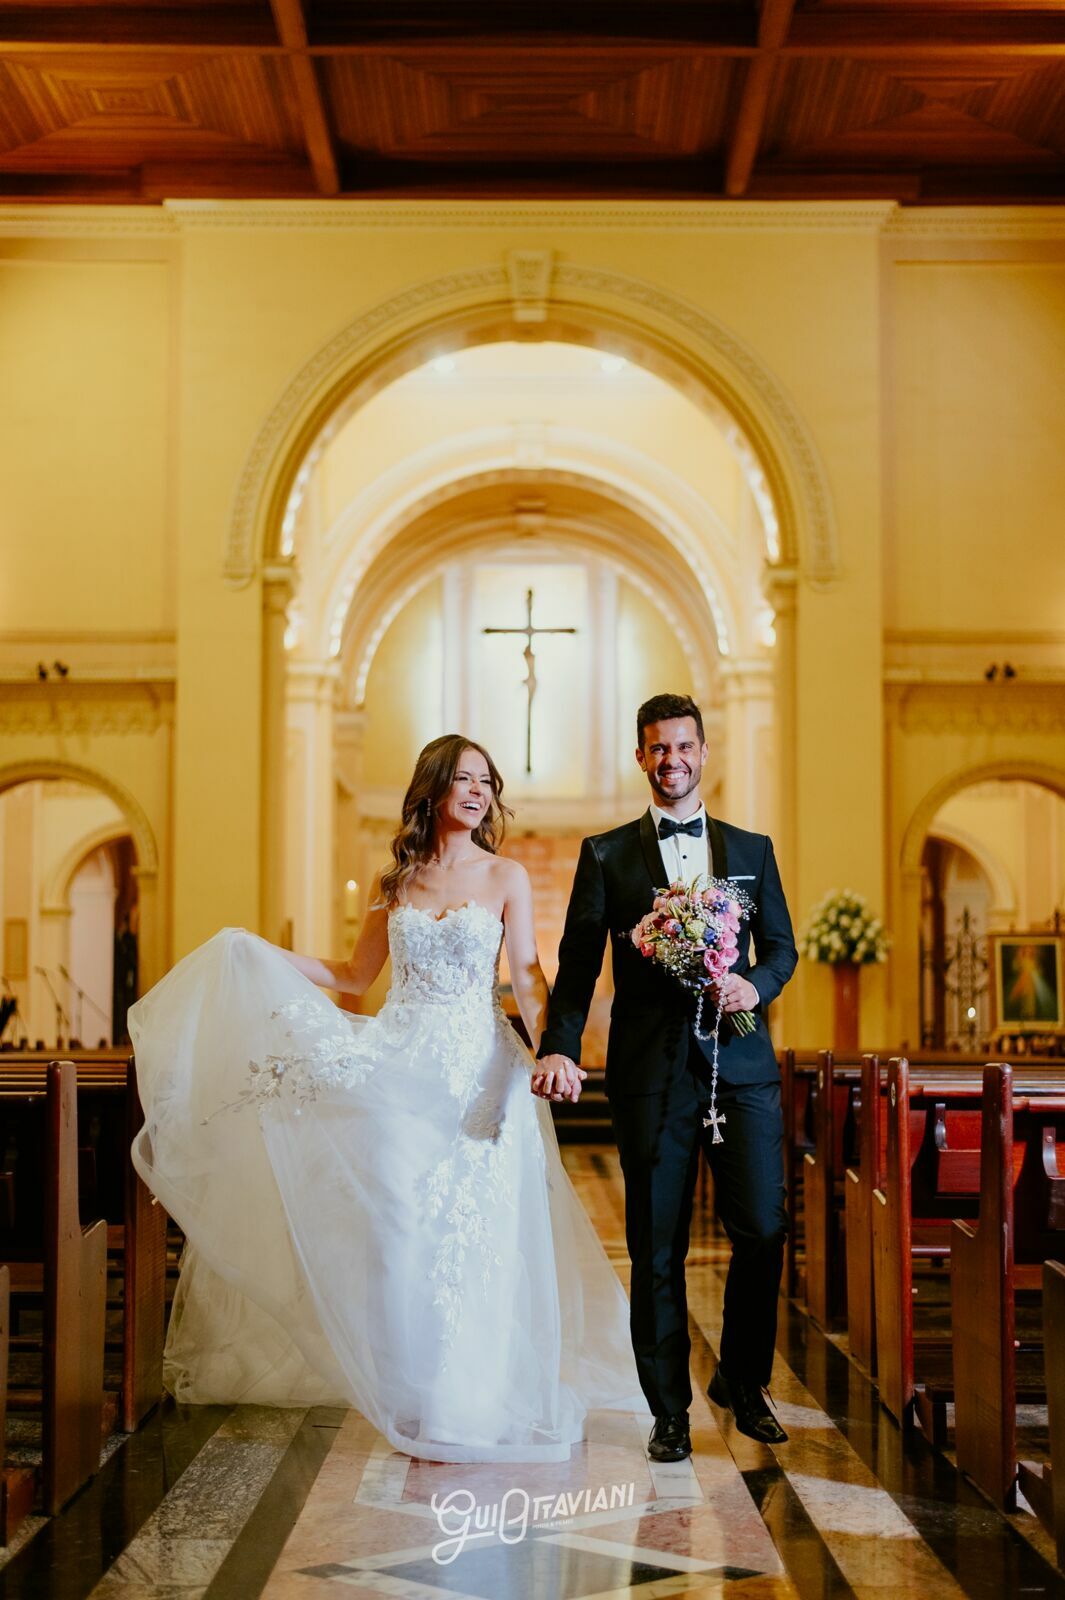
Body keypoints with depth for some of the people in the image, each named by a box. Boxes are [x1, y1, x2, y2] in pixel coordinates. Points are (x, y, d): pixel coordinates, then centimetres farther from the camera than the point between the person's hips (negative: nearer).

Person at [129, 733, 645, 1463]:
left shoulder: (506, 875, 3)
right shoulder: (394, 883, 10)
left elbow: (528, 977, -4)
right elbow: (354, 977, 15)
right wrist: (258, 952, 11)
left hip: (476, 1070, -2)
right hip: (401, 1068, 2)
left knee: (467, 1234, -1)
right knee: (397, 1232, -2)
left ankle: (463, 1404, 13)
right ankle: (411, 1399, 11)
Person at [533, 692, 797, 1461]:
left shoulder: (752, 848, 13)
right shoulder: (605, 854, 7)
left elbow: (782, 947, 14)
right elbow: (577, 964, 1)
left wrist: (755, 985, -9)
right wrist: (559, 1047, -13)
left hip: (742, 1064, 2)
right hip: (651, 1071, -1)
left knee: (763, 1230, 0)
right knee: (657, 1246, 4)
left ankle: (743, 1383, 23)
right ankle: (670, 1409, 18)